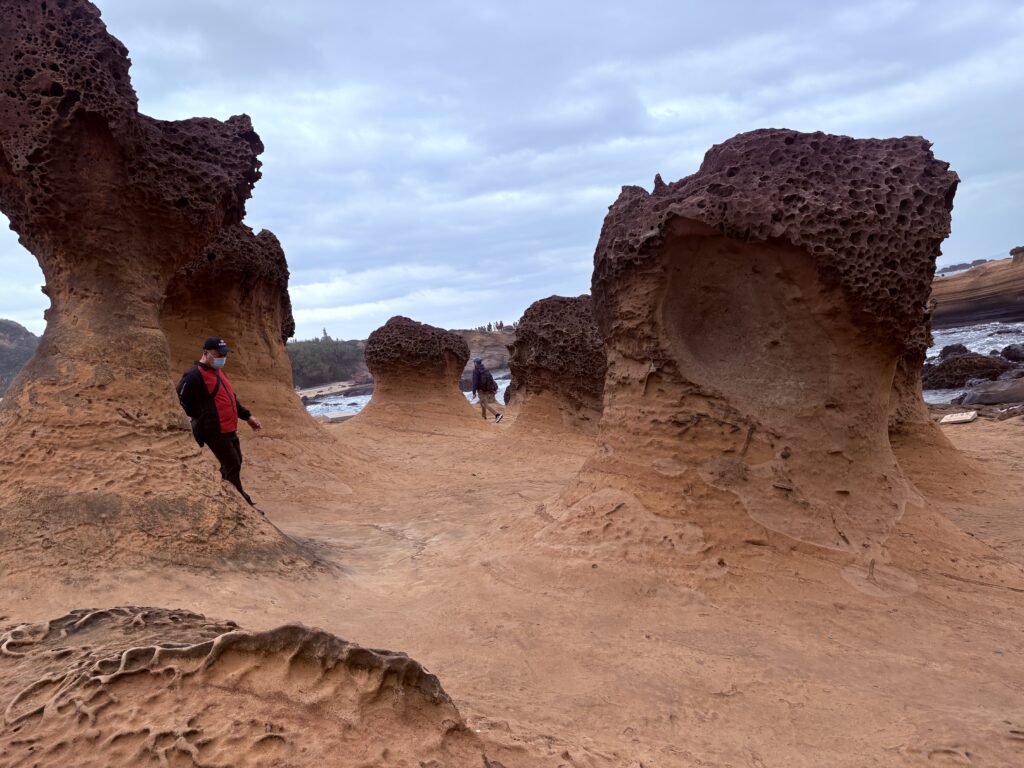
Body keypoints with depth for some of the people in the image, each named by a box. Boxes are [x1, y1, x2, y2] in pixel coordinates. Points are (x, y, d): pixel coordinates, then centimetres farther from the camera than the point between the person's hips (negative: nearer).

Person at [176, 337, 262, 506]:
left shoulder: (218, 371, 15)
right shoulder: (194, 375, -15)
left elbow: (231, 398, 24)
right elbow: (179, 400, -17)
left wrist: (247, 416, 20)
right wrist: (202, 418, -10)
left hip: (230, 430, 9)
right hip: (215, 432, -9)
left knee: (234, 464, 14)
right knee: (233, 466, -7)